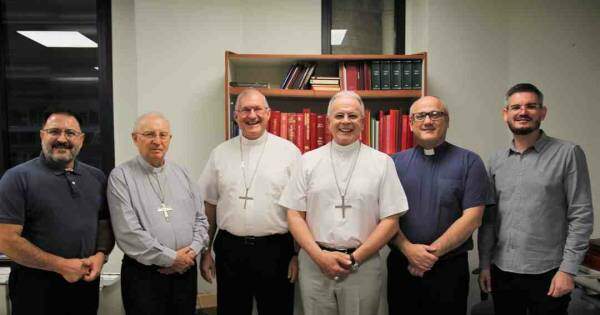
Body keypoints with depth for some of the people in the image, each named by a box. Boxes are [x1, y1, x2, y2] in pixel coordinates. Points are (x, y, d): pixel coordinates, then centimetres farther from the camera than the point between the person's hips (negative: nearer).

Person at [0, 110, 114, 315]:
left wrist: (101, 255, -9)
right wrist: (61, 265, -15)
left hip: (87, 281, 4)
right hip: (35, 287, -4)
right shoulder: (18, 178, -8)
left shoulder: (97, 177, 6)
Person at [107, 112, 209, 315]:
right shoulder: (121, 176, -6)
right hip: (144, 274, -4)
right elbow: (128, 232, -15)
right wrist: (171, 258, -13)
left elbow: (200, 218, 10)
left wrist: (192, 251, -7)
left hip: (185, 270, 5)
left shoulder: (181, 174, 9)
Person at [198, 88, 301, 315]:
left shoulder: (289, 151, -3)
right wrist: (205, 252, 9)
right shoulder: (220, 154, 5)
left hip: (275, 251, -2)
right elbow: (209, 206, 9)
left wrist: (299, 254, -4)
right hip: (229, 250, 2)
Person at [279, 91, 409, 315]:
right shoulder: (308, 161, 3)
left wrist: (355, 258, -7)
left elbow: (390, 221, -1)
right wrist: (320, 256, -8)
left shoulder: (382, 162, 1)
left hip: (363, 265, -1)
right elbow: (295, 215, 3)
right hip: (315, 263, 1)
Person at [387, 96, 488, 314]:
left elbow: (472, 218, -8)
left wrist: (432, 252, -13)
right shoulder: (395, 163, 4)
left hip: (450, 268, -1)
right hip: (400, 266, 2)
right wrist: (408, 249, -14)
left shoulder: (469, 162, -1)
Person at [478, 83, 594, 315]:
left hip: (547, 273, -3)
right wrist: (484, 263, 5)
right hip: (502, 271, 4)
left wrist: (568, 269, -11)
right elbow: (488, 217, 8)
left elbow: (581, 216, -7)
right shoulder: (496, 160, 7)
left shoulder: (568, 154, -5)